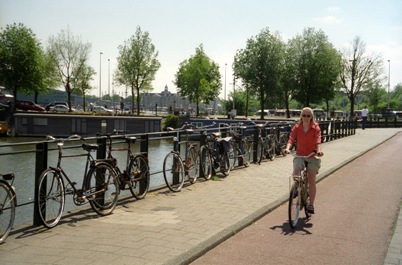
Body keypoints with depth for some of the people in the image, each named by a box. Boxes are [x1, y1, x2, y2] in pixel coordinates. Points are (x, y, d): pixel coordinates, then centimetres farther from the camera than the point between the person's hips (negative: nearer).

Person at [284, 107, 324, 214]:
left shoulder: (316, 128, -6)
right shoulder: (296, 127, -2)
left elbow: (318, 141, -21)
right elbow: (291, 139, -15)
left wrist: (319, 150, -41)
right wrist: (287, 148, -36)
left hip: (312, 156, -1)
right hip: (299, 155, 1)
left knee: (311, 180, -7)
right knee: (296, 172, -25)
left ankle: (311, 204, 2)